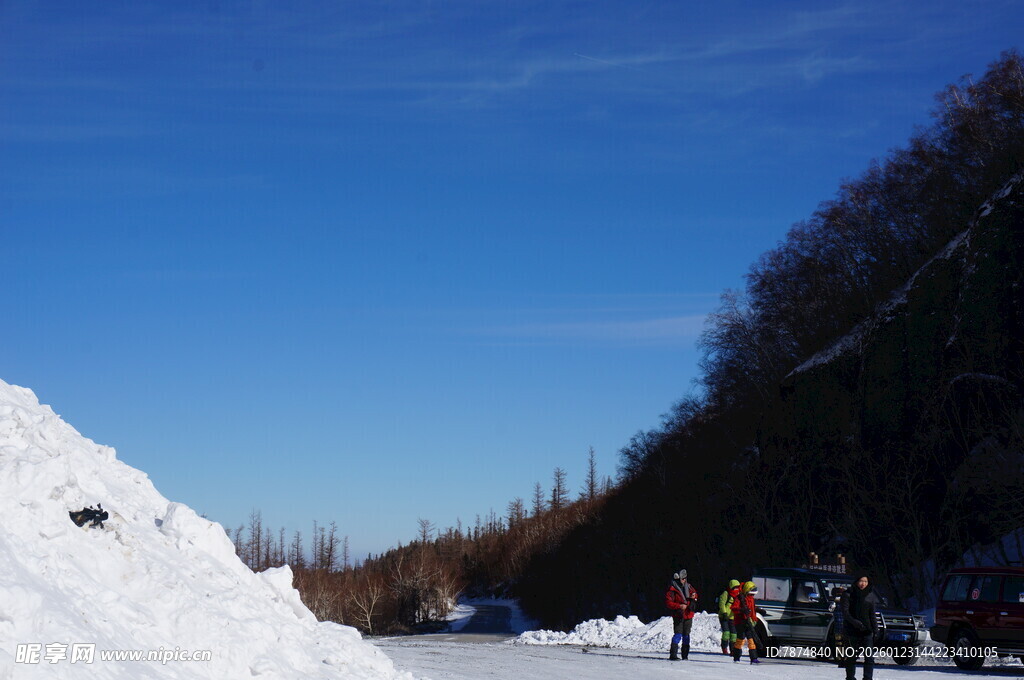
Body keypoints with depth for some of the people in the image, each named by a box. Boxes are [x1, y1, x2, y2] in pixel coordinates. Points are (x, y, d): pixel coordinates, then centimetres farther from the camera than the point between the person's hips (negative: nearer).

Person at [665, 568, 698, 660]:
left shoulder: (688, 586, 8)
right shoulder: (672, 589, -11)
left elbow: (694, 592, 25)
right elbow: (668, 603, -13)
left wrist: (693, 597, 1)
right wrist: (679, 606, -21)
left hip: (688, 615, 6)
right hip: (678, 615, -6)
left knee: (686, 635, 10)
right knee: (678, 635, -12)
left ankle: (685, 655, 17)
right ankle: (673, 655, -11)